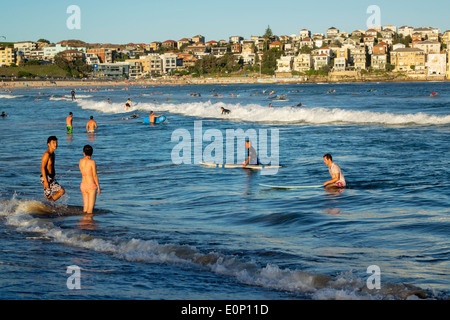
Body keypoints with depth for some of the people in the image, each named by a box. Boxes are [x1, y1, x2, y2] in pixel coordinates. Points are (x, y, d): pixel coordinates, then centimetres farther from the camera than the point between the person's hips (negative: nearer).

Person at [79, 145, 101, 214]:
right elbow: (95, 175, -11)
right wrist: (98, 187, -5)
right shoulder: (92, 162, -11)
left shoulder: (81, 161, 4)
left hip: (83, 185, 6)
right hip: (91, 185, -6)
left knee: (85, 207, 12)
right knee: (90, 209, -3)